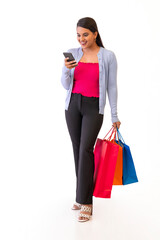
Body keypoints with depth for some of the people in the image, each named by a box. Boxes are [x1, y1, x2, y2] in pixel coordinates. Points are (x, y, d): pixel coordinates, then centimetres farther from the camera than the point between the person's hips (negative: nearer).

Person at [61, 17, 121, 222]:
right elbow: (65, 85, 2)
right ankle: (84, 194, 20)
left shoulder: (108, 56, -6)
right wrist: (67, 69, -19)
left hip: (94, 107, -4)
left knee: (86, 149, -15)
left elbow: (111, 87, -3)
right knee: (78, 150, 7)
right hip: (73, 105, 4)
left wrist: (114, 115, -3)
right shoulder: (72, 54, 2)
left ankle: (86, 203, -10)